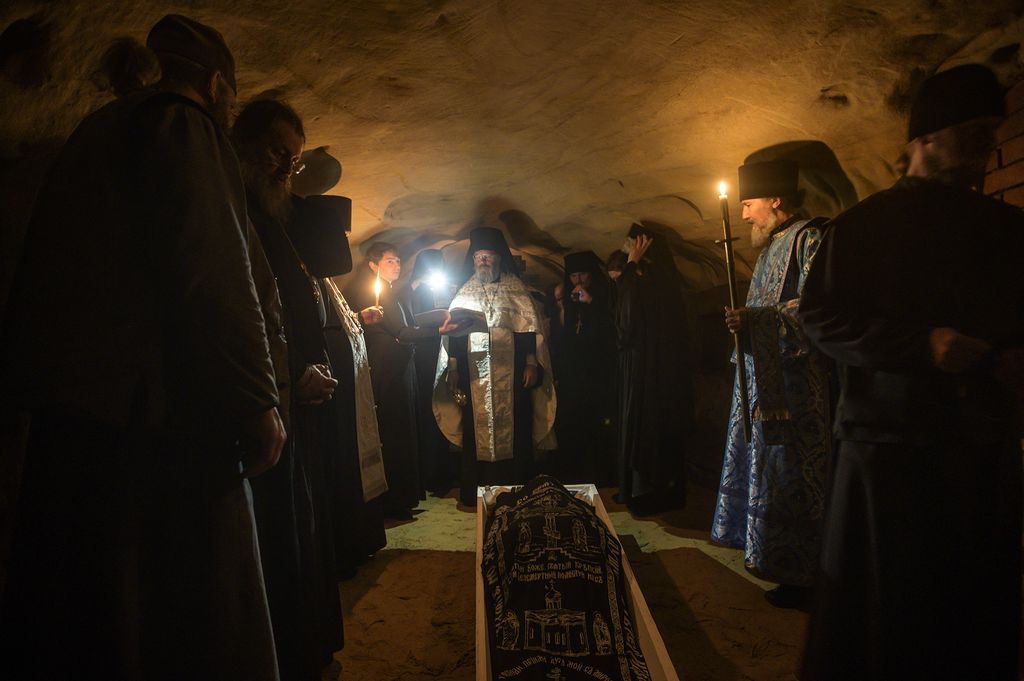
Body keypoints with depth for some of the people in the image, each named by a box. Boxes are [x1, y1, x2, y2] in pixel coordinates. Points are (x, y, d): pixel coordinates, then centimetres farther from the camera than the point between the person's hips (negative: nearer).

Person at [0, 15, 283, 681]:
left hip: (75, 399, 9)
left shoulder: (100, 129, 22)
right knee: (187, 616, 0)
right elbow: (212, 269, -17)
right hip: (153, 400, -9)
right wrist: (257, 400, -16)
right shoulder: (183, 121, -4)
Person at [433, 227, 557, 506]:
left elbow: (530, 329, 2)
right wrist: (452, 368, 1)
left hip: (510, 377, -1)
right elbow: (453, 333, 10)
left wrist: (532, 364, -8)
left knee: (513, 431, 0)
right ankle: (477, 492, 13)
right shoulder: (464, 294, 12)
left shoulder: (516, 290, 7)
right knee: (477, 433, 3)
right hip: (474, 377, 2)